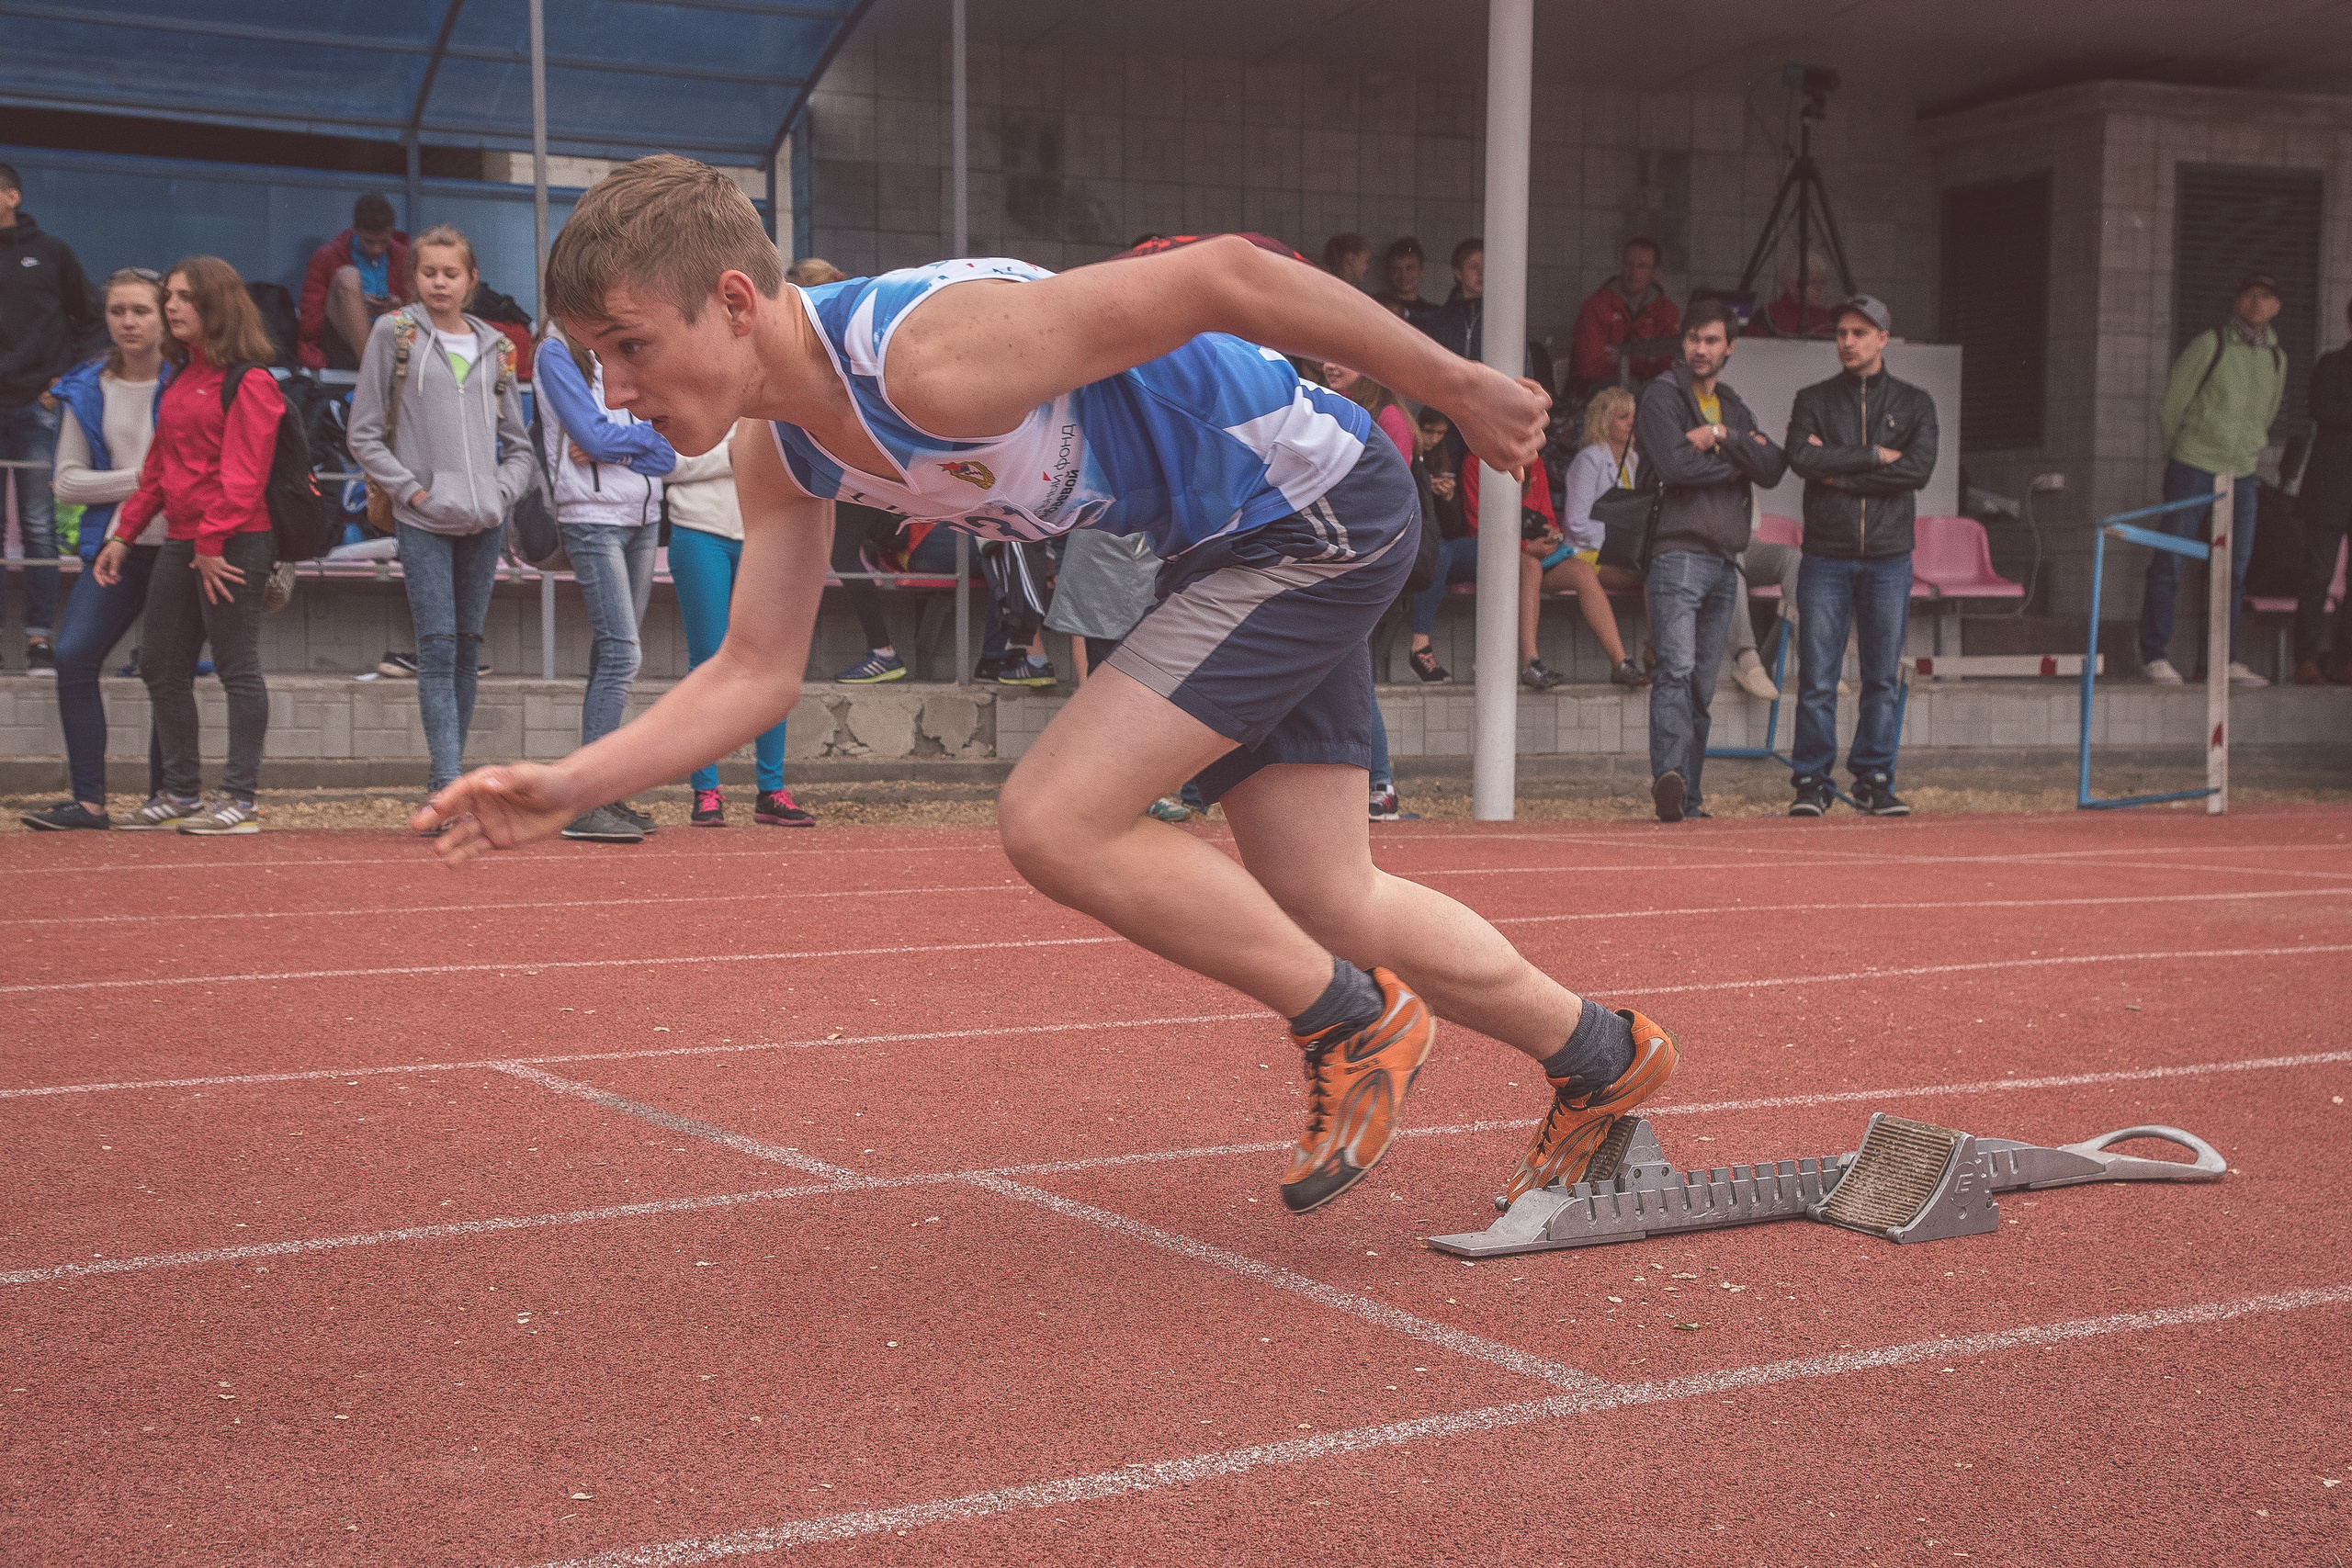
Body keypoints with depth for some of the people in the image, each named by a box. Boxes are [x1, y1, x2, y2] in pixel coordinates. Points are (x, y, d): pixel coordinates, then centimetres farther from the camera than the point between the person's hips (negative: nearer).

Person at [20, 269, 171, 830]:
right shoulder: (84, 390, 7)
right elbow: (67, 481, 4)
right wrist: (138, 479, -8)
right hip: (117, 547, 3)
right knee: (73, 656, -11)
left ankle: (164, 800, 12)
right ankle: (88, 801, -7)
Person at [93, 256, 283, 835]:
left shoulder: (249, 381, -10)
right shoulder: (181, 379, 19)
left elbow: (243, 474, -17)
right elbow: (158, 467, 23)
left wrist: (211, 542, -20)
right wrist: (124, 533, 19)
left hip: (234, 544, -9)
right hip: (179, 542, 9)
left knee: (236, 668, -5)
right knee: (161, 666, 12)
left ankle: (241, 799, 0)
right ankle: (180, 791, 22)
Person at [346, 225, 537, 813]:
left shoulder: (496, 347, 13)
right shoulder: (394, 333, 4)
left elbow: (521, 445, 17)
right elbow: (363, 436, 1)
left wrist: (502, 491, 0)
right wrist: (413, 490, -7)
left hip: (485, 522, 4)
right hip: (423, 523, -4)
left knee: (467, 649, 7)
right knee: (437, 647, -10)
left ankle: (450, 773, 15)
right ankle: (447, 783, -14)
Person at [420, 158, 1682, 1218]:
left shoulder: (929, 357, -32)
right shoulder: (778, 451, -3)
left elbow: (1219, 274, -29)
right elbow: (756, 671, 4)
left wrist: (1457, 389, -19)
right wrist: (569, 787, -8)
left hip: (1319, 501, -9)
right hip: (1230, 546, 9)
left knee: (1054, 822, -16)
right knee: (1325, 902, 13)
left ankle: (1354, 1026, 5)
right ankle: (1602, 1060, 35)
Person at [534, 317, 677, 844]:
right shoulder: (558, 352, -3)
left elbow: (669, 452, 5)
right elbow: (595, 434, -14)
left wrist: (615, 447, -11)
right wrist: (648, 433, 1)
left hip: (643, 518, 6)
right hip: (592, 519, -6)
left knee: (612, 657, 7)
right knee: (621, 654, -16)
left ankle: (606, 795, 11)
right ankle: (586, 804, -16)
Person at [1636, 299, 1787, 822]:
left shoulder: (1733, 407, 20)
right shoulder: (1661, 396, 2)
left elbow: (1773, 469, 5)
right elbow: (1674, 464, -15)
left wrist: (1723, 436, -8)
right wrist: (1738, 461, -2)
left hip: (1724, 562, 7)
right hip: (1679, 556, -6)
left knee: (1703, 684, 7)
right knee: (1676, 671, -20)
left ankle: (1688, 794, 9)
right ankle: (1668, 776, -30)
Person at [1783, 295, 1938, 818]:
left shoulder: (1914, 403, 10)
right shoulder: (1813, 399, 10)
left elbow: (1918, 469, -7)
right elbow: (1801, 456, -9)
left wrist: (1839, 473, -9)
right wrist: (1874, 455, -9)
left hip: (1888, 558, 1)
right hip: (1825, 555, -1)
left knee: (1882, 679, 3)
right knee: (1817, 678, -3)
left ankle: (1874, 781, 10)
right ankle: (1812, 784, 3)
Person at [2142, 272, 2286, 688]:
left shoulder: (2276, 358, 11)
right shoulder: (2209, 345, -5)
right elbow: (2170, 407, 0)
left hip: (2242, 475, 5)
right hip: (2193, 467, -5)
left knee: (2233, 571, 4)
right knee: (2169, 563, -5)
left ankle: (2225, 660, 10)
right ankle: (2154, 654, 1)